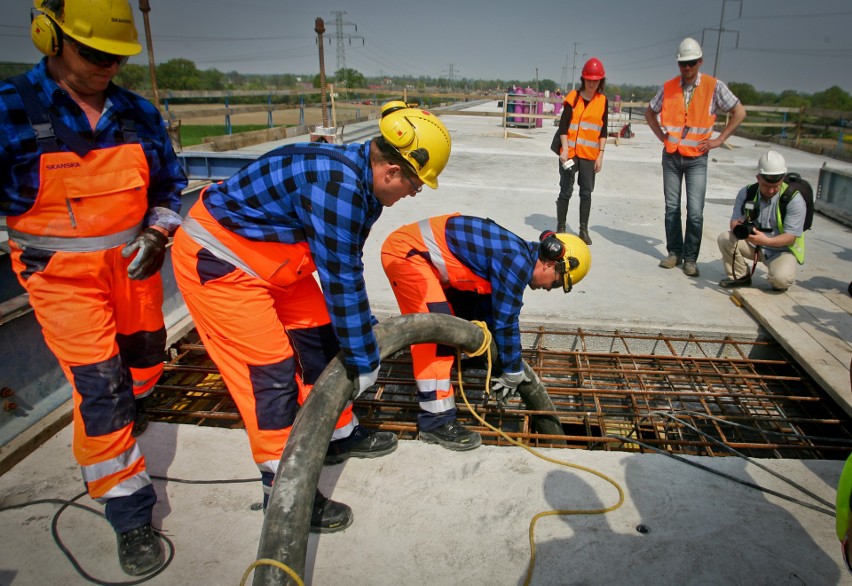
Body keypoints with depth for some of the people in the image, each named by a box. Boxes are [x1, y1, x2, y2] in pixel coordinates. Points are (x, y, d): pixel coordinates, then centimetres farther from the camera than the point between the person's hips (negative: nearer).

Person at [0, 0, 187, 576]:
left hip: (133, 263, 5)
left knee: (144, 366, 19)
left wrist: (157, 233, -4)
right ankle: (130, 512, 10)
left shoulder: (138, 113, 0)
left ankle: (113, 418, 55)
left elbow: (168, 184, 11)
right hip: (63, 274, -4)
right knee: (99, 389, -6)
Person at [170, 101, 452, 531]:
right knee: (271, 371, -7)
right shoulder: (337, 184, -32)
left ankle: (340, 435, 31)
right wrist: (363, 360, -17)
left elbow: (346, 268, 8)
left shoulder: (363, 180, -2)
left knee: (321, 338, 12)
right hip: (218, 259, -9)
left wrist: (364, 332, 15)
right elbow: (341, 279, -28)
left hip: (265, 255, 10)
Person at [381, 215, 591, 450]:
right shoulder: (516, 263, -20)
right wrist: (513, 372, -1)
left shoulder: (514, 256, 11)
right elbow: (506, 321, -15)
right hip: (406, 251, -11)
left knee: (463, 314, 23)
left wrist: (505, 365, 22)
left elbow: (489, 312, 18)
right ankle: (435, 420, -13)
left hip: (419, 251, 11)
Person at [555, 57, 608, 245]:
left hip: (590, 154, 2)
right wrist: (564, 149, -11)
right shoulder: (573, 97, 0)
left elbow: (603, 130, 6)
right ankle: (560, 228, 10)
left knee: (586, 192, 5)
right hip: (570, 152, -2)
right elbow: (563, 125, -3)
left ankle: (584, 229, 13)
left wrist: (600, 155, 1)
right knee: (566, 192, 2)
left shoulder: (603, 101, 6)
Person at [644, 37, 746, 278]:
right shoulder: (668, 87, 3)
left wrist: (719, 140, -3)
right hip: (671, 156, 3)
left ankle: (690, 258, 3)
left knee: (695, 211, -7)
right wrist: (661, 135, 7)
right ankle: (674, 252, 19)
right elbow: (650, 112, 18)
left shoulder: (714, 86, -5)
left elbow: (739, 112, 1)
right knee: (672, 208, 7)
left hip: (697, 158, -2)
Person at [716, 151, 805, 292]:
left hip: (782, 249, -4)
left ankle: (779, 283, 9)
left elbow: (791, 237, -20)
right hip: (752, 244, 4)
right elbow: (734, 220, -3)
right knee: (724, 238, -22)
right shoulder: (747, 193, -7)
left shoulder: (794, 199, -18)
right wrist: (738, 228, -31)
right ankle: (741, 276, -1)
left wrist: (766, 241, -40)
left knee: (781, 278, -33)